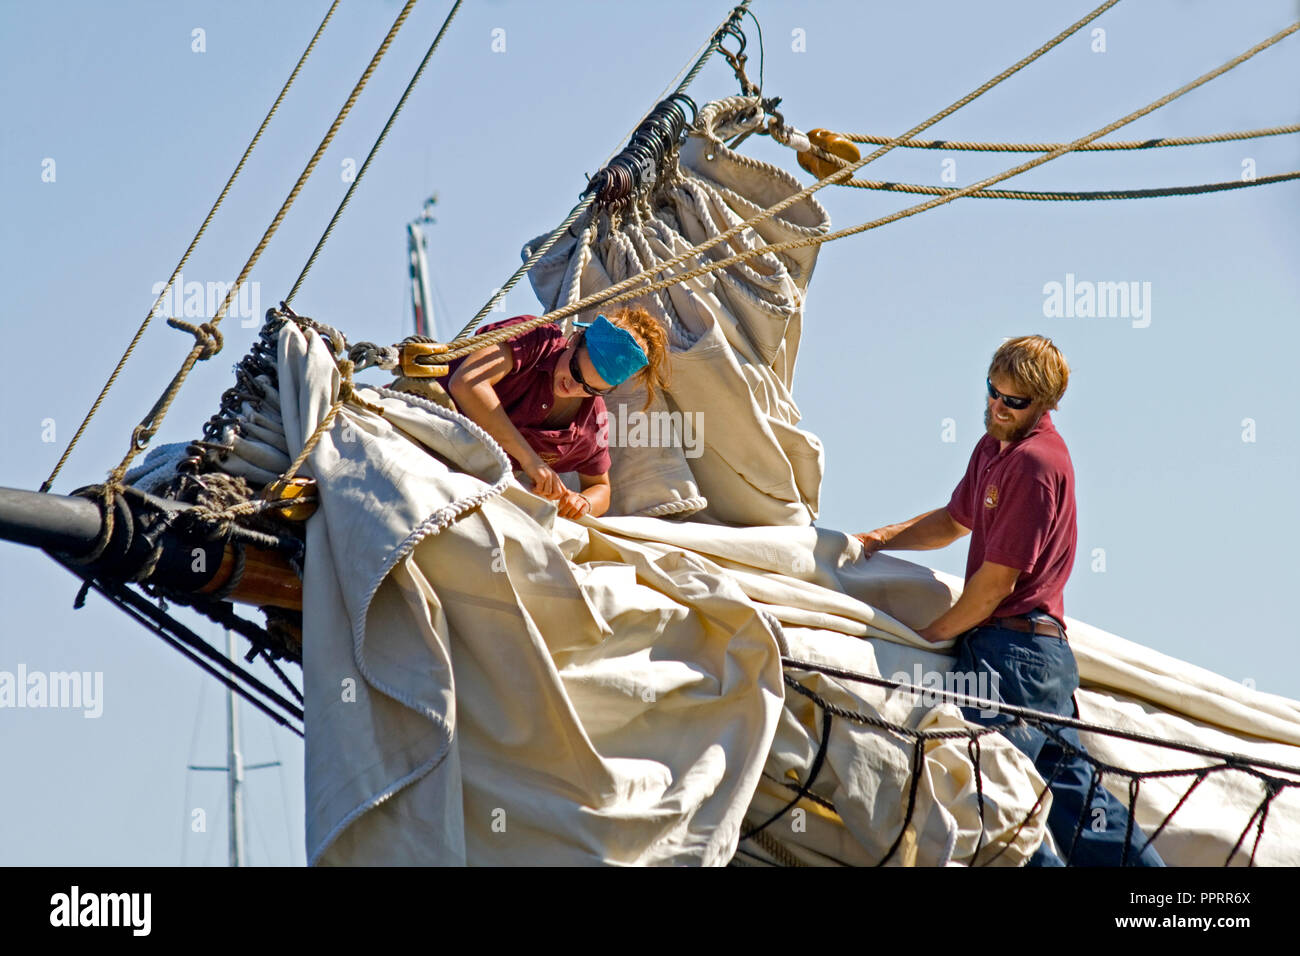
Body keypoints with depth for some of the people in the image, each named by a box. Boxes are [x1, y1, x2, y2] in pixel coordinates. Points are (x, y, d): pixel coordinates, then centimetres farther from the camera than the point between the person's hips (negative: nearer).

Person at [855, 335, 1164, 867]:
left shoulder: (1034, 463, -15)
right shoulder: (994, 447, 16)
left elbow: (998, 581, -15)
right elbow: (956, 520, 33)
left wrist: (934, 633, -4)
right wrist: (881, 540, 19)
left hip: (1011, 649, -10)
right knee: (1068, 786, 10)